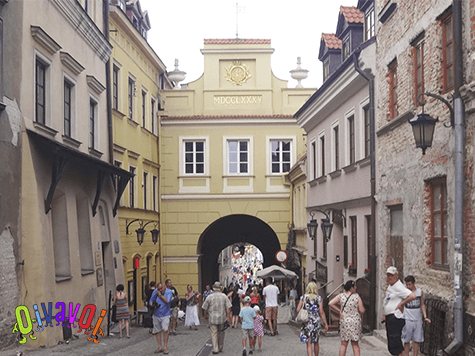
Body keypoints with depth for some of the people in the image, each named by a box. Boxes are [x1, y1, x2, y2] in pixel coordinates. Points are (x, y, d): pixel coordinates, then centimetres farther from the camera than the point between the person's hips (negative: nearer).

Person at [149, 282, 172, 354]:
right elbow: (151, 300, 9)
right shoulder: (155, 291, 2)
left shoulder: (169, 292, -7)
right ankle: (160, 347, 16)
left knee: (165, 330, -16)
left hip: (165, 315, -3)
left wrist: (160, 295, -15)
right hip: (156, 315, 3)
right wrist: (151, 305, -12)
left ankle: (165, 347, -5)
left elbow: (167, 301, -21)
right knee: (157, 331, 6)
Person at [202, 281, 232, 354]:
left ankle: (215, 349, -2)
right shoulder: (224, 296, -4)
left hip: (213, 318, -2)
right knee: (221, 333, 15)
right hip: (222, 318, 2)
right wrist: (228, 317, 0)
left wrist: (208, 314, 18)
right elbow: (228, 307, -6)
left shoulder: (209, 297, -6)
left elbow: (205, 308, 1)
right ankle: (220, 348, 25)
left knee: (214, 334, 3)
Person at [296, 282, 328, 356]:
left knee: (309, 343, 0)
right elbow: (321, 312, -7)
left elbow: (298, 310, -5)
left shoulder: (303, 297, -2)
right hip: (316, 322, 1)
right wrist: (326, 324, -3)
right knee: (316, 342, 19)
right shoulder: (319, 298, -3)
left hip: (306, 321, -1)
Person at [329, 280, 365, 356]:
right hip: (355, 321, -1)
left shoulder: (341, 296, -1)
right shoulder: (357, 297, -7)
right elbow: (362, 311, -7)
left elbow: (330, 304, -9)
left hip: (344, 321, 1)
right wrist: (362, 307, 14)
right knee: (355, 344, 9)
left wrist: (339, 311, 0)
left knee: (344, 344, 8)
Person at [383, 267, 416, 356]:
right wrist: (384, 314, 18)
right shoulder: (390, 286, 16)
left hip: (395, 318, -10)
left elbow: (412, 296, -27)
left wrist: (401, 304, -17)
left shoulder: (398, 287, -14)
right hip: (389, 318, 10)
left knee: (394, 345, -12)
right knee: (391, 346, 12)